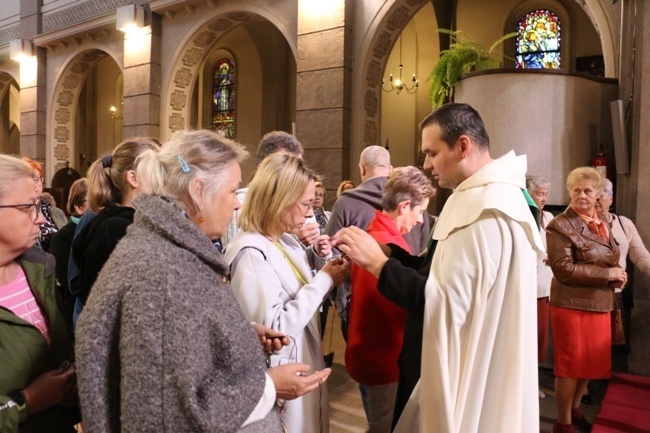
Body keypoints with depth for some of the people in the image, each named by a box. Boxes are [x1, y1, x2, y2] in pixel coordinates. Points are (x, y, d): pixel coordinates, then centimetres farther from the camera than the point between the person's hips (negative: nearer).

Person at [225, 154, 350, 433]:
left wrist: (318, 259, -2)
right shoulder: (250, 253, -25)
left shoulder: (286, 240, 3)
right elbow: (274, 328, -29)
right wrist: (324, 279, -23)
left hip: (305, 364, 9)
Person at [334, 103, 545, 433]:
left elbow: (447, 303, -27)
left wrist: (377, 263, -22)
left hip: (475, 377, -10)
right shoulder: (488, 195, 9)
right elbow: (446, 272, 9)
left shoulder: (485, 208, -25)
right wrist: (386, 252, -1)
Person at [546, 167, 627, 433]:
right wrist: (606, 274, -17)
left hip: (600, 305, 8)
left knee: (592, 363, 17)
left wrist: (616, 276, 0)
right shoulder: (560, 226, -14)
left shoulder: (603, 223, 11)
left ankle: (575, 411, 38)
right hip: (572, 305, -7)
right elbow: (563, 269, -20)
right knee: (571, 365, 3)